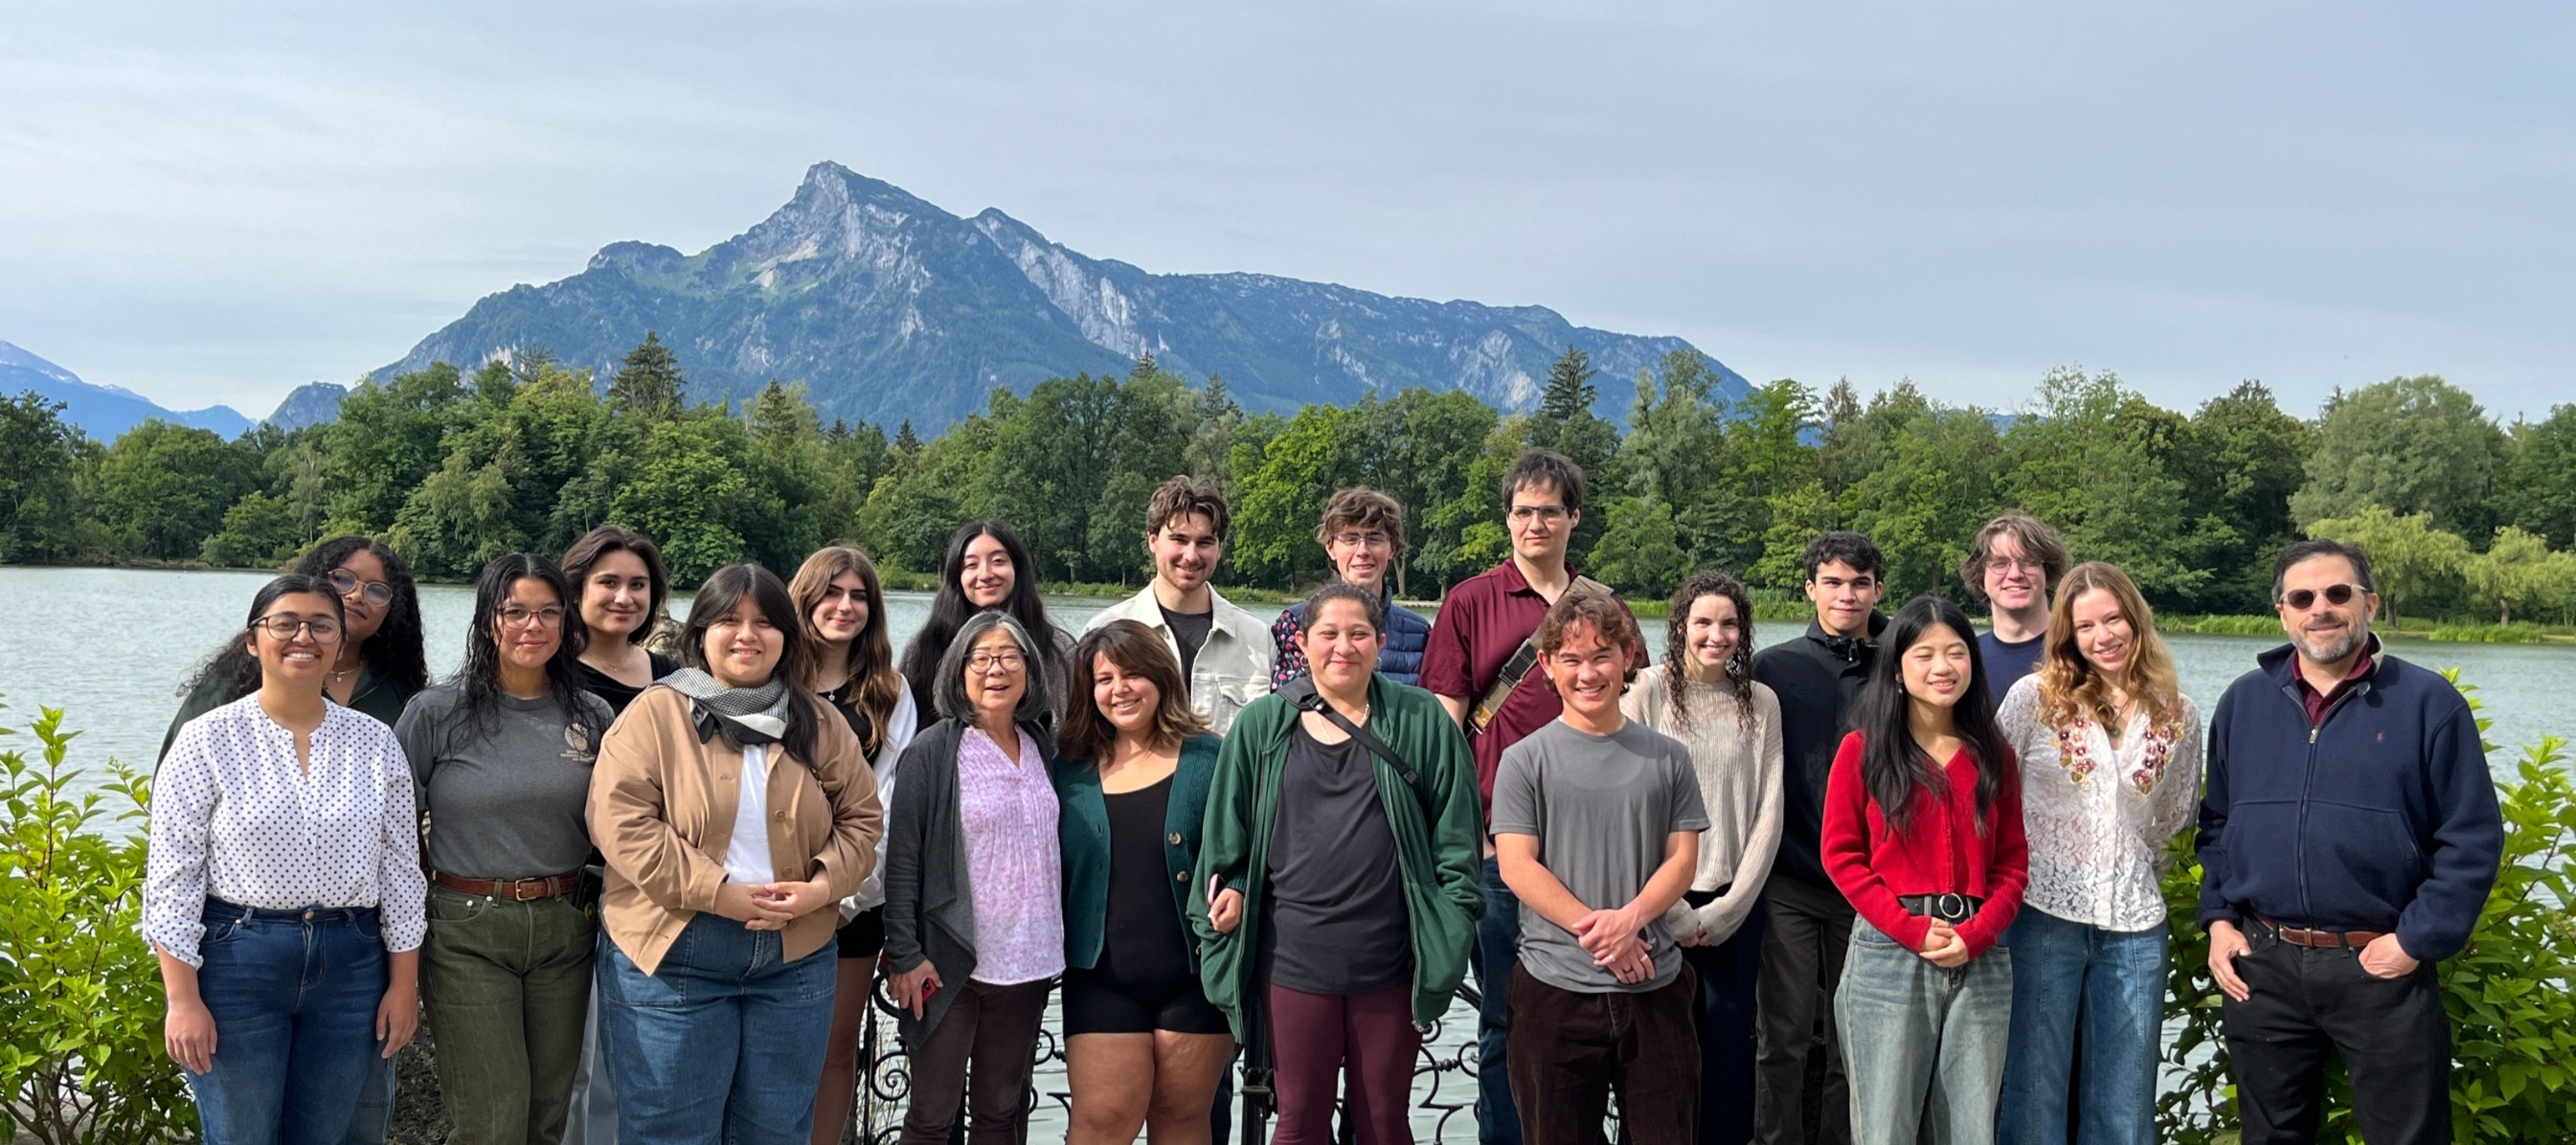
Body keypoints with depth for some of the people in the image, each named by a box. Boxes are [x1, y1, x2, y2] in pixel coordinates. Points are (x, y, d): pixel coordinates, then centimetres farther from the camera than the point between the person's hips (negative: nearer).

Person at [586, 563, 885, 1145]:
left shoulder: (819, 724, 7)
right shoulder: (655, 714, -5)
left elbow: (862, 818, 8)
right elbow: (622, 823, -14)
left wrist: (821, 887, -11)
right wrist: (718, 891, -19)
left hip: (795, 962, 4)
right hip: (672, 961, -3)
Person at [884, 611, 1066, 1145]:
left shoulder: (1040, 747, 8)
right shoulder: (933, 752, -8)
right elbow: (901, 858, -10)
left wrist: (1052, 948, 14)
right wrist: (904, 955, -13)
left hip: (1027, 961, 5)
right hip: (951, 962, -5)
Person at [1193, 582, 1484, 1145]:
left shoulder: (1421, 721, 1)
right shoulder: (1263, 725, 4)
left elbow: (1455, 831, 3)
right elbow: (1227, 835, 10)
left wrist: (1452, 926, -2)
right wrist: (1228, 893, 1)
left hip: (1391, 960, 0)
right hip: (1294, 957, 1)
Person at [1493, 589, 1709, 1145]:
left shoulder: (1667, 757, 8)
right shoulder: (1525, 760, 0)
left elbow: (1683, 859, 3)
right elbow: (1516, 867, -7)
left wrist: (1629, 919, -16)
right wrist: (1596, 931, -16)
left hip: (1656, 986, 2)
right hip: (1555, 989, -2)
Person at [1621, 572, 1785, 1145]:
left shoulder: (1760, 702, 6)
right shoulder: (1647, 691, -3)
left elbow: (1768, 813, 3)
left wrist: (1728, 909, -4)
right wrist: (1676, 913, -8)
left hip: (1734, 910, 2)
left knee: (1728, 1053, 2)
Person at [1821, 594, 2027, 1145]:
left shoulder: (1993, 753, 11)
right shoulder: (1863, 748, 1)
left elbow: (2013, 861, 8)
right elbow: (1841, 854, -2)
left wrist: (1975, 936, -8)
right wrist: (1912, 930, -12)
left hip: (1981, 961, 3)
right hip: (1887, 955, -3)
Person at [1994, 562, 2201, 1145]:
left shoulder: (2179, 716, 4)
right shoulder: (2034, 696, -3)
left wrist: (2132, 864, 13)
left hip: (2135, 925, 3)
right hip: (2043, 914, -2)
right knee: (2034, 1096, 3)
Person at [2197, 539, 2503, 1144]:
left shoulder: (2429, 702, -4)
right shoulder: (2243, 702, 7)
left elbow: (2473, 839, -5)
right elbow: (2216, 824, 14)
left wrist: (2417, 941, -11)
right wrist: (2218, 919, 4)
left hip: (2382, 966, -3)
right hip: (2261, 964, 3)